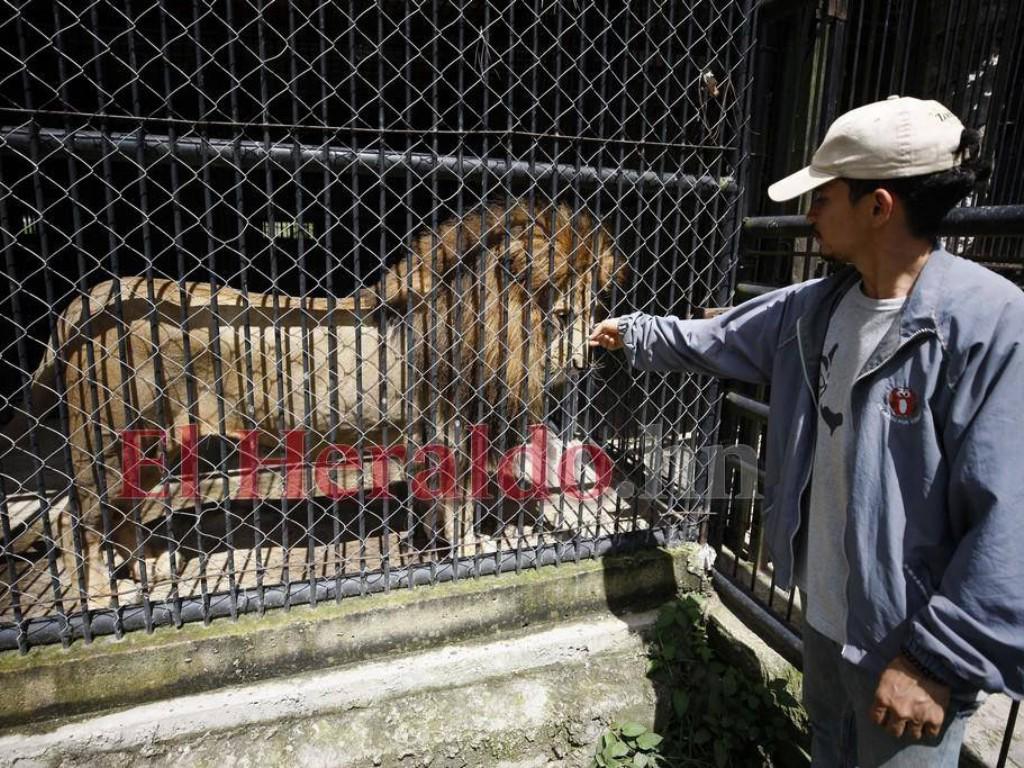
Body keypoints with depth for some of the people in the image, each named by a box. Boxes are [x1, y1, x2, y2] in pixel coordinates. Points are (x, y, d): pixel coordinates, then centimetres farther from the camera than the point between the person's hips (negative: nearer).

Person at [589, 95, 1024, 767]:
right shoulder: (814, 309, -2)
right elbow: (713, 339, 14)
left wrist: (940, 660, -21)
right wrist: (635, 333, 23)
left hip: (912, 639, -6)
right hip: (824, 611, 7)